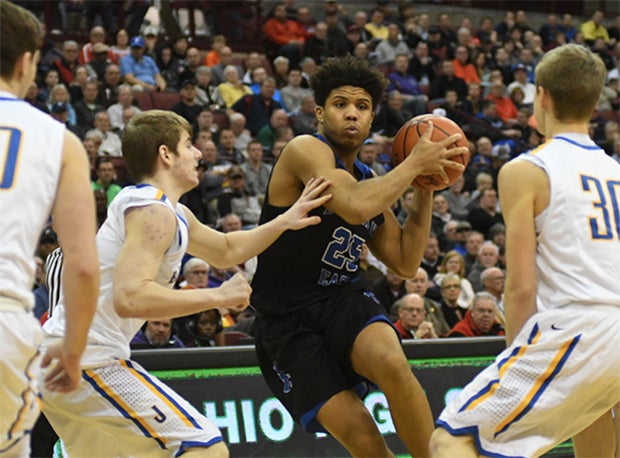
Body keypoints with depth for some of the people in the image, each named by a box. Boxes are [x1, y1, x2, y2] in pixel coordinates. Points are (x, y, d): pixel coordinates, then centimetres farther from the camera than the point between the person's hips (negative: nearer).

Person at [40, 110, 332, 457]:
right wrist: (217, 296, -20)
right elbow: (129, 298, -26)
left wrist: (286, 221, 25)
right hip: (90, 362, -11)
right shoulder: (154, 212, -13)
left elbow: (225, 250, 35)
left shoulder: (174, 215, 18)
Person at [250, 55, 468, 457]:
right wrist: (414, 163, -17)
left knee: (392, 363, -31)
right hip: (288, 320, -5)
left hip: (344, 299, 5)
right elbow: (355, 208, -30)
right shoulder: (305, 151, -11)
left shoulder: (370, 181, 12)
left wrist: (426, 190, 7)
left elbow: (405, 264, 15)